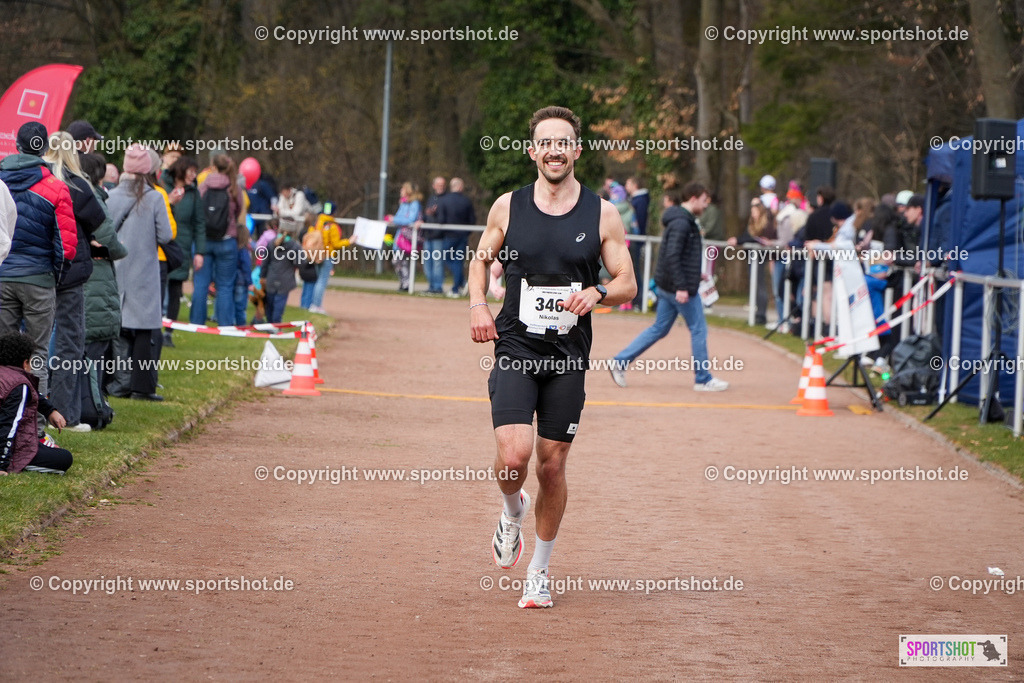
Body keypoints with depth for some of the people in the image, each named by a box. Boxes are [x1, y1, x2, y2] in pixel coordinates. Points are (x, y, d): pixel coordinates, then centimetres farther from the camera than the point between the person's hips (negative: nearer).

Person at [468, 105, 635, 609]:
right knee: (514, 453, -18)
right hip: (515, 346, 0)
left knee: (552, 465, 4)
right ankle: (512, 514, 17)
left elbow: (628, 284, 5)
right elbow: (481, 259, 17)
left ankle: (539, 571, 22)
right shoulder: (508, 208, 3)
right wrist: (477, 305, -2)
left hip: (568, 357, 1)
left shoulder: (601, 214, 1)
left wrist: (596, 293, -17)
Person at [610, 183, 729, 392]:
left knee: (659, 329, 13)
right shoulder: (681, 223, -17)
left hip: (667, 286, 10)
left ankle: (621, 361, 11)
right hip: (681, 288, -10)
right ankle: (703, 379, 7)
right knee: (699, 330, 0)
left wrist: (696, 275, 25)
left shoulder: (684, 221, 14)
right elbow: (672, 256, -25)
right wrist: (681, 287, -26)